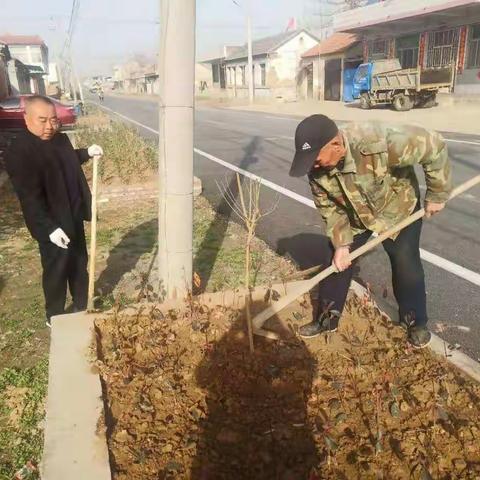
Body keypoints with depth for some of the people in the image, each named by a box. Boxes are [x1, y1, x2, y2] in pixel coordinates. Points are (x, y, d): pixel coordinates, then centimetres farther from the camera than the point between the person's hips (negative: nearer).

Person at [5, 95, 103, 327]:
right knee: (56, 270, 8)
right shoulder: (19, 151, -23)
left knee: (79, 263, 20)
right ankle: (54, 317, 29)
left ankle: (81, 305, 40)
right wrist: (50, 228, -29)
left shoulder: (60, 138, 2)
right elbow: (30, 198, -25)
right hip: (52, 225, -8)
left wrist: (86, 153, 7)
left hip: (73, 217, 8)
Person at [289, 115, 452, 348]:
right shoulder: (317, 169, -26)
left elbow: (434, 146, -30)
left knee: (406, 266, 1)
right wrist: (341, 243, -20)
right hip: (354, 217, 4)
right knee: (334, 261, 2)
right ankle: (327, 318, 21)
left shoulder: (380, 142, -43)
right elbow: (330, 208, -12)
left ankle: (415, 322, 25)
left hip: (399, 209, -3)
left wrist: (437, 195, -23)